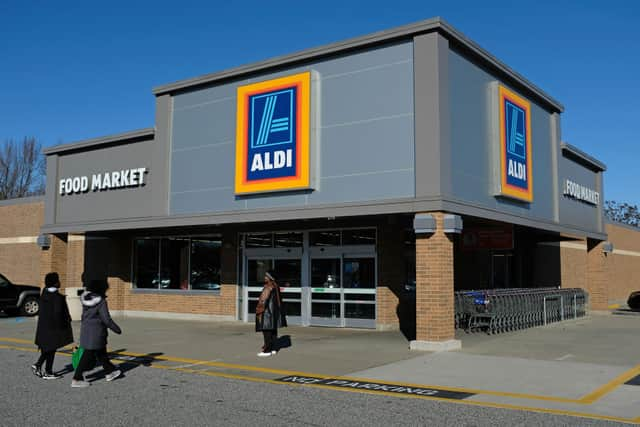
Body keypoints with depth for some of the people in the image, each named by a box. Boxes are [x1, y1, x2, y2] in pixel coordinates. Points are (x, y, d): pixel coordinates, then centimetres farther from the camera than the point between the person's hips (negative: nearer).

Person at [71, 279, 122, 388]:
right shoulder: (101, 302, -18)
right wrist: (117, 329, -5)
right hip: (96, 332, -8)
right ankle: (76, 379, 2)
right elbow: (106, 319, -17)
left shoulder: (86, 299, 5)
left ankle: (110, 372, 33)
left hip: (85, 329, 8)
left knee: (101, 353, 19)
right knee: (88, 356, 0)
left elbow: (84, 316, 12)